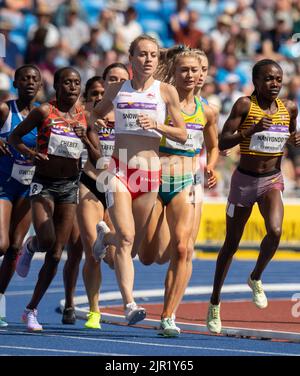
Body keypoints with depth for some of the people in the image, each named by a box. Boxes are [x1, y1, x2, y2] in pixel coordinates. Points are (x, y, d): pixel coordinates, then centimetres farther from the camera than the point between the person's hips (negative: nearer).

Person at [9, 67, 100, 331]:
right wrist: (31, 154, -16)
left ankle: (31, 310, 11)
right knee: (46, 242, -22)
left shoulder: (86, 117, 3)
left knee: (56, 254, 0)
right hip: (43, 183, -3)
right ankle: (30, 246, 17)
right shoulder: (44, 112, -6)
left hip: (70, 185, 3)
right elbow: (14, 137, 3)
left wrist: (85, 139, -13)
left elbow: (97, 159, 5)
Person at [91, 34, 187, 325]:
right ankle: (129, 303, -21)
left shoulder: (166, 91, 2)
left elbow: (182, 135, 2)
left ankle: (105, 236, 46)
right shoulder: (116, 90, 7)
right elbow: (97, 113, 26)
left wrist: (156, 125, -15)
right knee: (126, 237, -17)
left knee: (133, 242, 11)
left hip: (149, 171, 1)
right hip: (119, 170, -1)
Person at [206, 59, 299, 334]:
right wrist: (252, 130, -32)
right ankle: (215, 303, 27)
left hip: (272, 180, 2)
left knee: (275, 231, -25)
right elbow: (223, 142, -18)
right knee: (231, 244, 9)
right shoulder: (245, 105, -13)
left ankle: (256, 278, 4)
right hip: (244, 180, -2)